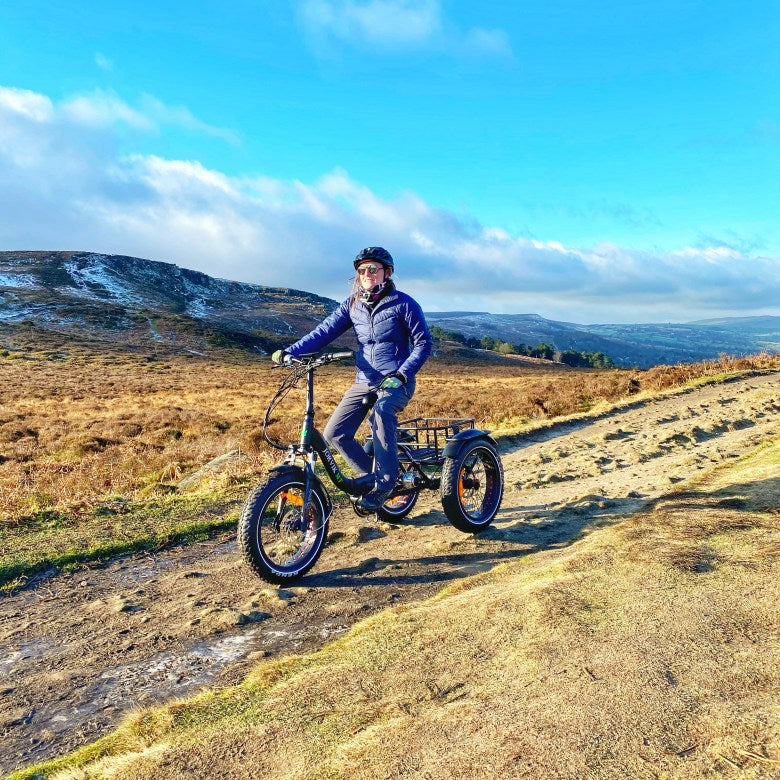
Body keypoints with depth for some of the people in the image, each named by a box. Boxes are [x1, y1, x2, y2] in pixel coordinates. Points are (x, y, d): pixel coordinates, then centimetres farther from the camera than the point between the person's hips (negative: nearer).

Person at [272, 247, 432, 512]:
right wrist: (291, 351, -15)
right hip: (364, 381, 6)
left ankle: (385, 481, -24)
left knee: (381, 411, -38)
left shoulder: (403, 303, -6)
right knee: (334, 434, -6)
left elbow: (423, 343, -6)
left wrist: (402, 374, -19)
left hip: (396, 381, -5)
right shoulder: (353, 304, 6)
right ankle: (370, 475, 14)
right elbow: (325, 331, -1)